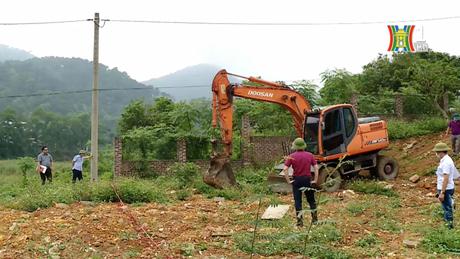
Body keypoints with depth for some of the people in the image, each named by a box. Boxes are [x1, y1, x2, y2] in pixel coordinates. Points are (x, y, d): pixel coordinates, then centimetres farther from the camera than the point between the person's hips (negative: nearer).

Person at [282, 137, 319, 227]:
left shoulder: (292, 156, -7)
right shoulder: (310, 155, -2)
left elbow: (285, 169, -14)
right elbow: (316, 167, -6)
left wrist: (288, 181, -7)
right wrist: (315, 180, 0)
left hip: (296, 180, -2)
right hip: (307, 179, 2)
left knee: (297, 201, 5)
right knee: (311, 200, 16)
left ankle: (300, 221, 6)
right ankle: (315, 218, 21)